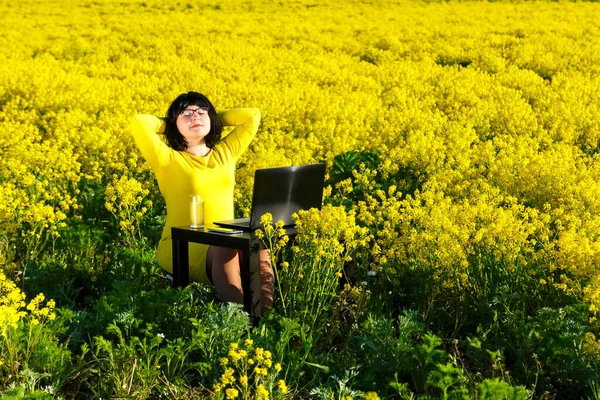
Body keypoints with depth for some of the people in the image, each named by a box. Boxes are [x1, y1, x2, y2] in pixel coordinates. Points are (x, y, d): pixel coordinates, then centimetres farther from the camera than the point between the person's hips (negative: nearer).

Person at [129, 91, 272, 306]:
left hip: (224, 245, 4)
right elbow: (138, 122, -11)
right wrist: (169, 124, 9)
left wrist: (213, 117, 21)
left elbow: (253, 115, 19)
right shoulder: (168, 160, 2)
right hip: (181, 247, -4)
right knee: (226, 247, -38)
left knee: (260, 255, -31)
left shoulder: (225, 153, 17)